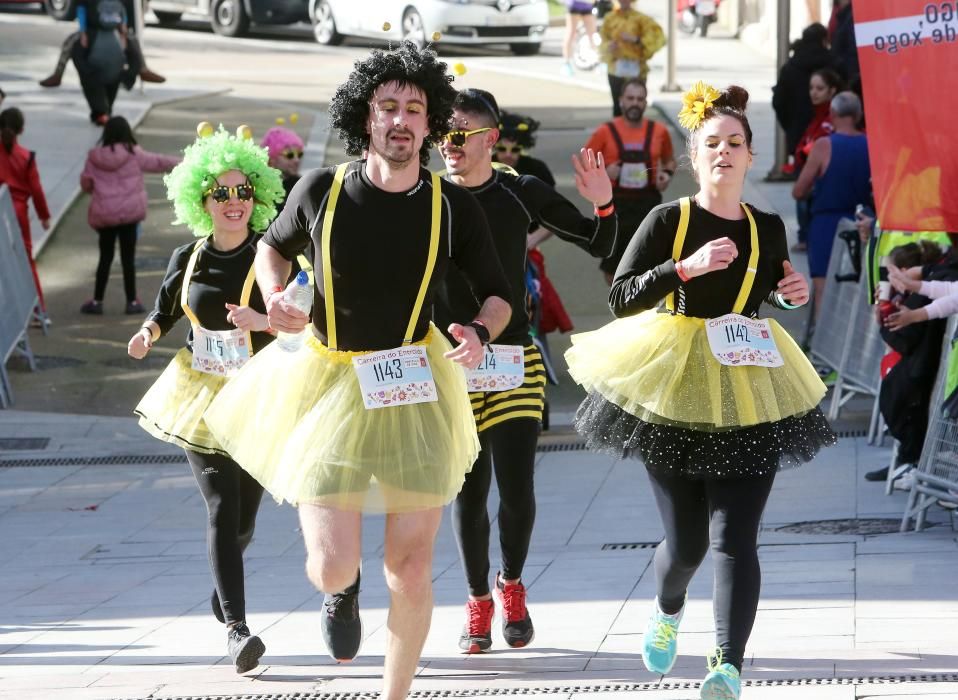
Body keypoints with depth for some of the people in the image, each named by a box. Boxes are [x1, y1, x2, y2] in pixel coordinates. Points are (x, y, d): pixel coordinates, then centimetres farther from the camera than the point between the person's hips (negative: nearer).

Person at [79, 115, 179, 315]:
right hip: (129, 212, -2)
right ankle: (132, 301, 8)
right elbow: (157, 162, 0)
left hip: (104, 214, 2)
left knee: (105, 257, 11)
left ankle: (97, 301, 12)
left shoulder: (95, 157, -2)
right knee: (128, 258, 4)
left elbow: (85, 184, 5)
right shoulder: (133, 154, -8)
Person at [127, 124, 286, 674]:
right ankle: (237, 627, -17)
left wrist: (262, 321, -26)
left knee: (244, 515, 8)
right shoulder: (188, 260, 5)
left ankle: (224, 585, 42)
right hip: (201, 397, 1)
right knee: (222, 507, -13)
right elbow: (164, 311, 21)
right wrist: (148, 334, 0)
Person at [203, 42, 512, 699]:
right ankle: (344, 589, 34)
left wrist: (480, 332, -17)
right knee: (333, 567, -6)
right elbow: (273, 246, 15)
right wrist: (274, 297, -5)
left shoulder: (454, 206, -6)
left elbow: (497, 294, 5)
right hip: (329, 384, -1)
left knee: (411, 570, 3)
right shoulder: (322, 190, -6)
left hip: (415, 393, 1)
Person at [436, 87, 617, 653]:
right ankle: (478, 602, 25)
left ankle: (512, 584, 21)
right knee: (469, 490, 4)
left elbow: (600, 246, 3)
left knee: (517, 488, -7)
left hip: (514, 359, -1)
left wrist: (603, 205, -15)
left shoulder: (522, 194, -2)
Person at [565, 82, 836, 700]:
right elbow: (622, 297, -11)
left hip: (748, 393, 2)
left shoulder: (768, 228, 5)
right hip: (674, 389, -1)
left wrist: (793, 294, 1)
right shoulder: (668, 221, -4)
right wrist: (687, 266, -23)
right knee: (686, 541, 7)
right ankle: (668, 607, 41)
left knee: (734, 539, -11)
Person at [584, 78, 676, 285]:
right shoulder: (606, 132, -4)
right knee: (611, 266, 12)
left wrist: (667, 173, -3)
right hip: (615, 204, 0)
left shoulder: (658, 131, 2)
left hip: (648, 202, 0)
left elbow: (669, 160, 18)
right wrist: (603, 172, -17)